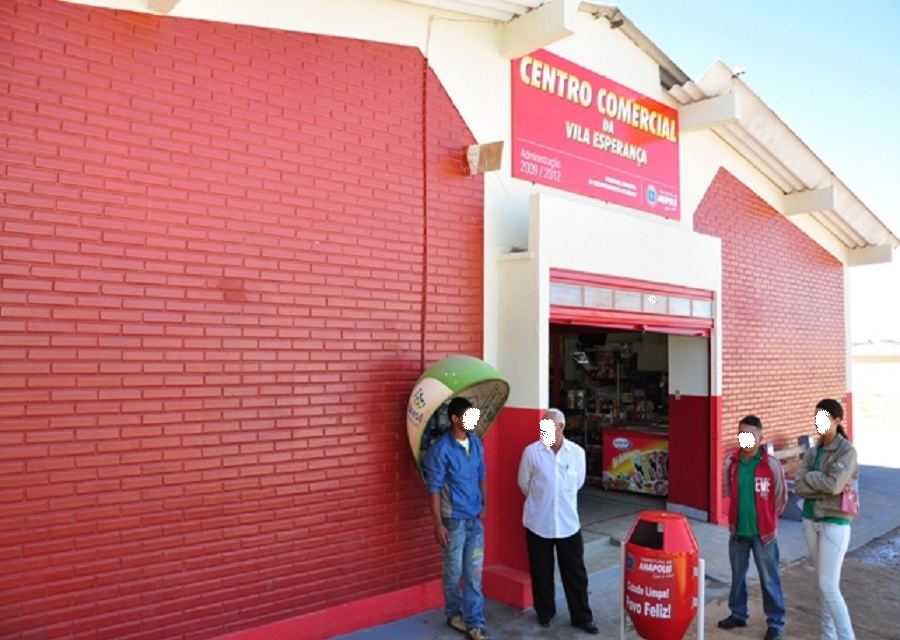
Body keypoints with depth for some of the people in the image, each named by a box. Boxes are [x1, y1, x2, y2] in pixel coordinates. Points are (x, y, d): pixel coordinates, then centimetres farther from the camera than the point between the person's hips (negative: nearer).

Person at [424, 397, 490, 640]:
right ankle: (454, 613, 34)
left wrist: (484, 506, 12)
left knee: (475, 572, 9)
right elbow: (434, 487, -16)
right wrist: (438, 523, -17)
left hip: (475, 517, 5)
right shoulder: (441, 449, -18)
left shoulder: (476, 444, 1)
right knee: (454, 572, 12)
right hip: (453, 519, -5)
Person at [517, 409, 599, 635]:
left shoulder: (577, 452, -6)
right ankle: (545, 612, 32)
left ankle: (582, 617, 25)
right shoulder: (531, 452, -10)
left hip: (568, 523, 1)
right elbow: (524, 484, 3)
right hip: (538, 522, -1)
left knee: (575, 572, 9)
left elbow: (578, 483, 9)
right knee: (541, 572, 12)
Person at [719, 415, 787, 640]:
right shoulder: (731, 463, -3)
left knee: (769, 579, 6)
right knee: (737, 575, 16)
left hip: (763, 533, -4)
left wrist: (767, 520, 5)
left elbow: (781, 497, -2)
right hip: (738, 531, 4)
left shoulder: (772, 464, -13)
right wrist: (735, 518, 11)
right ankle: (738, 614, 33)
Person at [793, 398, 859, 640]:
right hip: (811, 521, 6)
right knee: (823, 582, 15)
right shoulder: (812, 452, 6)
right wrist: (824, 485, -17)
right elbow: (798, 487, -3)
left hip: (834, 523, -6)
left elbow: (833, 485, -23)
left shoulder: (847, 451, -11)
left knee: (829, 585, -8)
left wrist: (809, 477, -8)